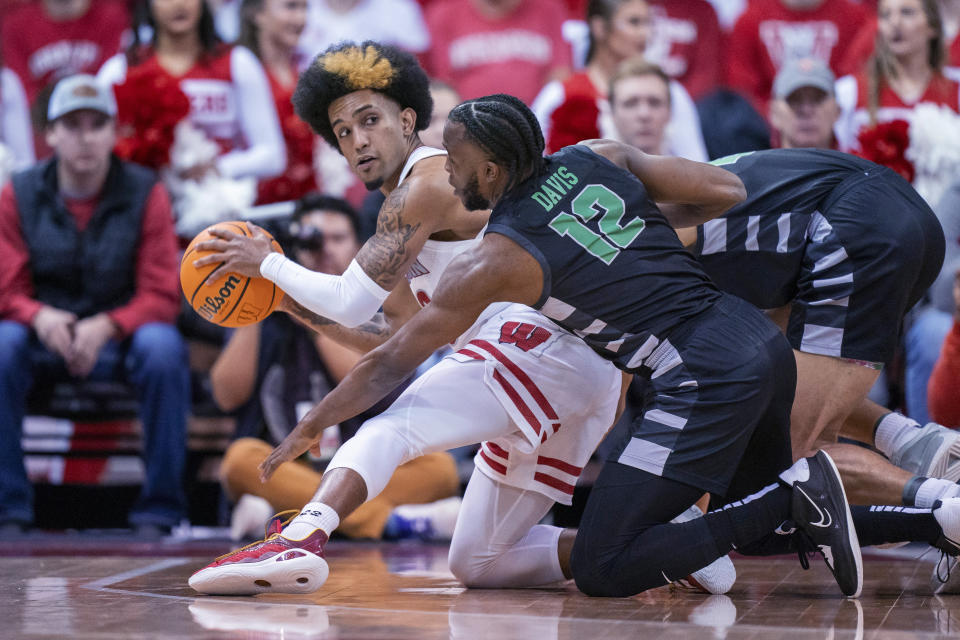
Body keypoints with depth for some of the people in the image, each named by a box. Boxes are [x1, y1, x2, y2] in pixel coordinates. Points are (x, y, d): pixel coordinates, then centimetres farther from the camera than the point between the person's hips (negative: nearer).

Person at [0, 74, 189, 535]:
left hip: (121, 337, -1)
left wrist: (105, 326, -25)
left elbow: (162, 294, -6)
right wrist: (41, 318, -25)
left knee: (163, 348, -33)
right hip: (45, 338, 1)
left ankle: (159, 509, -23)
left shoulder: (144, 194, -2)